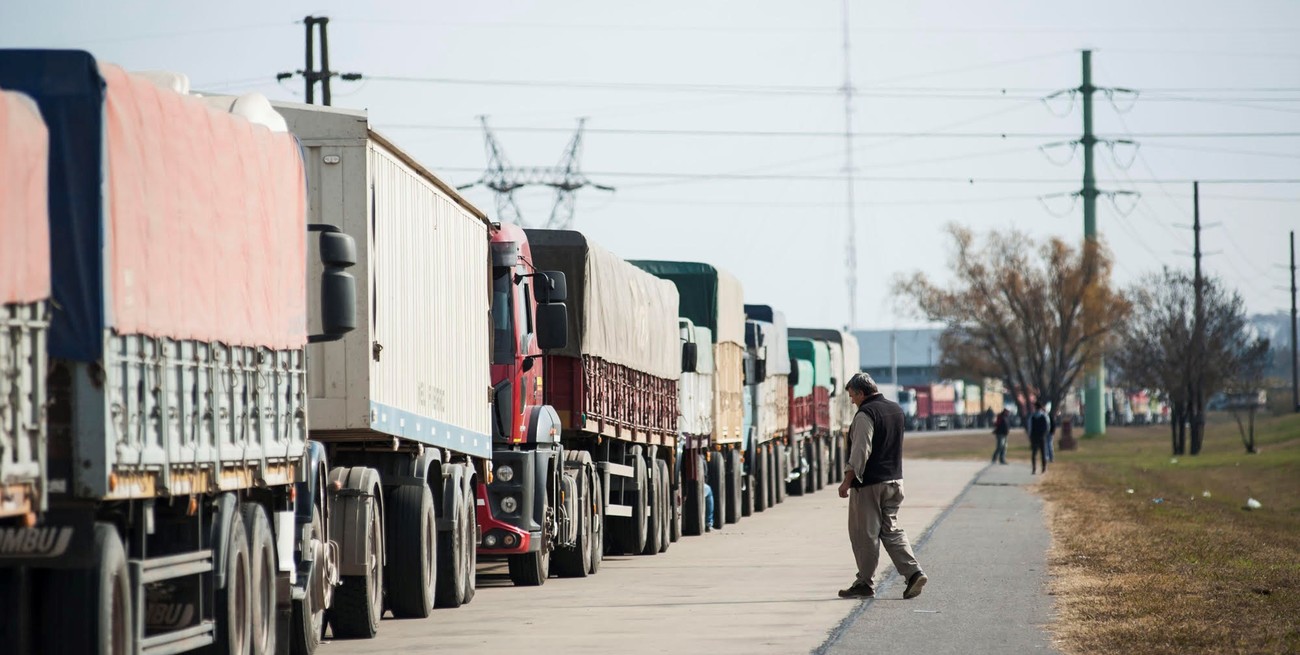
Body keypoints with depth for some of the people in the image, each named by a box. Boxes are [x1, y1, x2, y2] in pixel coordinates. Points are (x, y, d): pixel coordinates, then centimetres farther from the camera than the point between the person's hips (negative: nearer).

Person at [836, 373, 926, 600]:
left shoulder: (866, 414, -15)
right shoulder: (896, 409, 12)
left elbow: (860, 452, -19)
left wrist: (847, 481, -16)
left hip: (869, 483, -8)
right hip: (894, 480, 8)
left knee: (865, 534, 1)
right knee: (891, 529, 12)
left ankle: (864, 583, 6)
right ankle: (913, 572, -2)